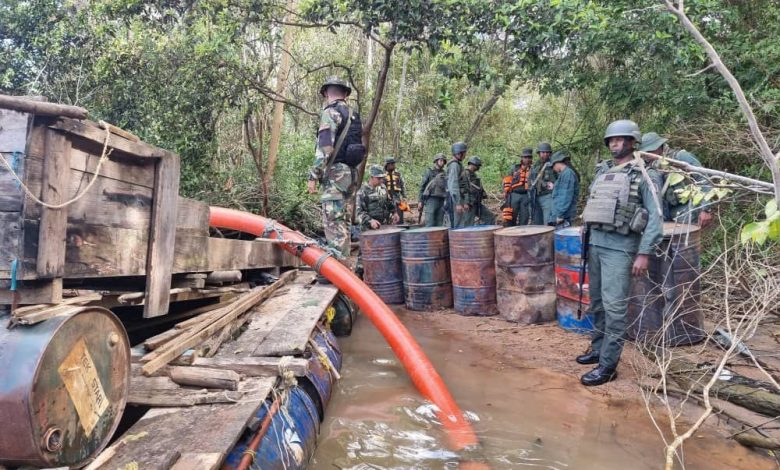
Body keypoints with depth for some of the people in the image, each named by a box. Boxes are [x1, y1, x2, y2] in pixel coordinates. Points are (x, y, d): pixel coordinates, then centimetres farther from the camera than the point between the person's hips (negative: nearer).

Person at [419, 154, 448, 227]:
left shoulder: (444, 174, 15)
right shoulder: (429, 172, 2)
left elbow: (446, 188, 18)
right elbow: (422, 186, 0)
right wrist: (420, 201, -6)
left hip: (441, 201, 5)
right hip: (431, 199, -5)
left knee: (439, 224, 4)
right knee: (430, 224, -9)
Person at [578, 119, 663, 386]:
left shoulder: (643, 174, -5)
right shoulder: (602, 171, 13)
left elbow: (655, 217, -8)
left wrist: (644, 253, -14)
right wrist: (585, 239, 14)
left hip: (620, 247, -6)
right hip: (595, 243, 7)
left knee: (613, 307, -7)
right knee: (597, 303, 14)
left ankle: (608, 365, -1)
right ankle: (598, 349, 28)